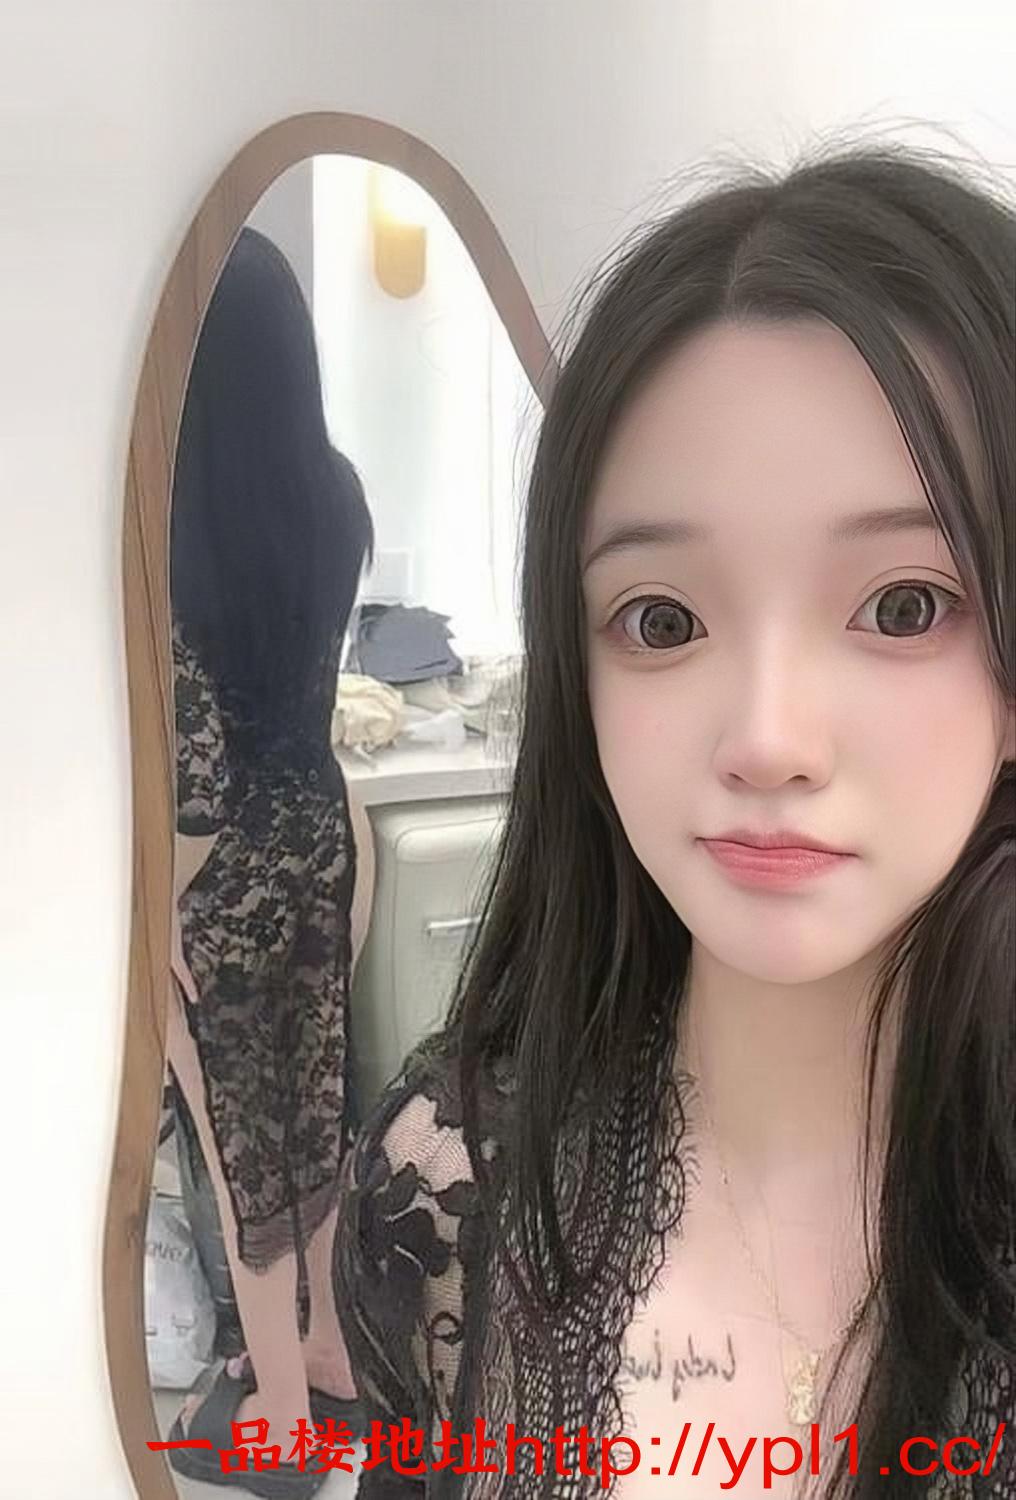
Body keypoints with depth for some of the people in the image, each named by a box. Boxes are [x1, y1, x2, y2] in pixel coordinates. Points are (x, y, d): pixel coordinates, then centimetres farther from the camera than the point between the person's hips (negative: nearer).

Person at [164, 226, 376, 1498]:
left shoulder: (173, 537, -26)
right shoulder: (330, 496, -4)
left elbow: (196, 776, -23)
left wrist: (149, 914, -9)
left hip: (223, 877, -7)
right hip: (318, 832, 7)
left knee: (240, 1136, 12)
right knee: (314, 1096, 22)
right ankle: (328, 1349, 44)